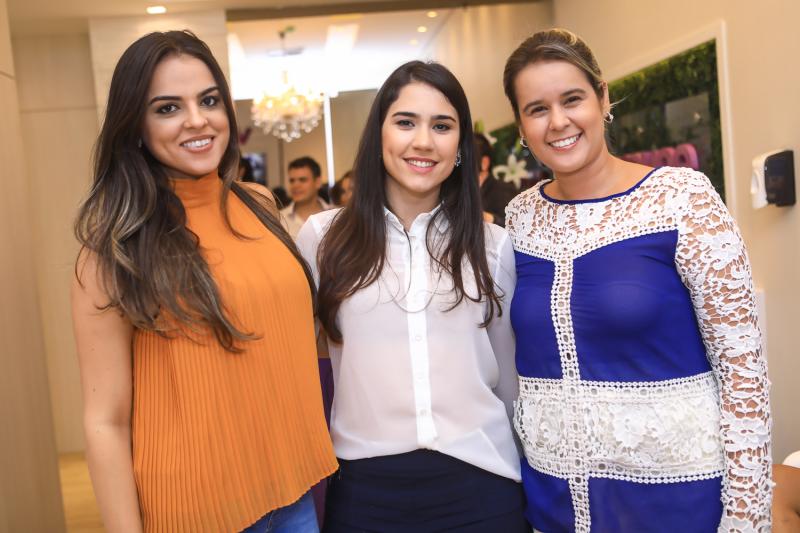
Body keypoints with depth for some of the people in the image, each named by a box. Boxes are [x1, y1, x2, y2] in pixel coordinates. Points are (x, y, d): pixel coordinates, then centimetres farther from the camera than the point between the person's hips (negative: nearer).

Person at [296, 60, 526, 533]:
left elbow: (510, 377, 11)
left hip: (479, 483, 1)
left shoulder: (493, 245, 2)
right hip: (365, 486, 0)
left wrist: (532, 479, 17)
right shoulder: (323, 237, -1)